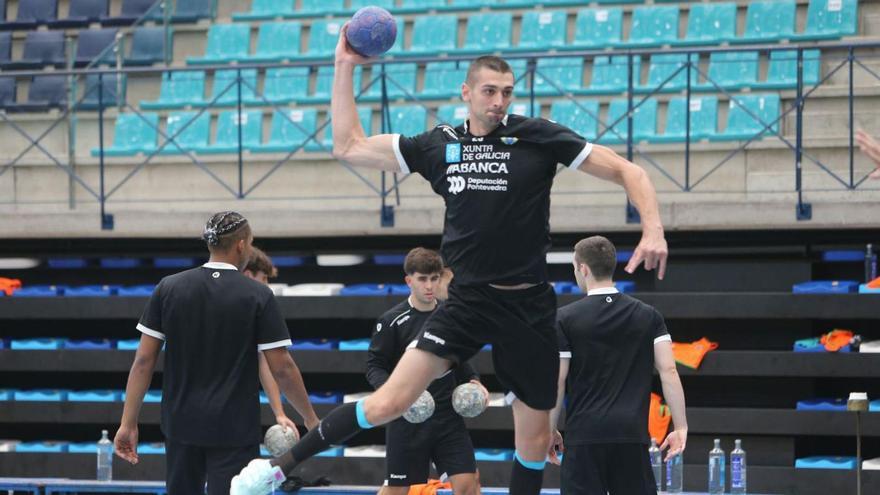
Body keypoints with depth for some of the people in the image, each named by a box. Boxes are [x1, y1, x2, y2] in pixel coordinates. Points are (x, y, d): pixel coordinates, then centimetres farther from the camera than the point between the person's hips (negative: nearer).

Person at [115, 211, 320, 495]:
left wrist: (128, 423, 2)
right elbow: (282, 369, -7)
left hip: (181, 426, 3)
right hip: (235, 430, -3)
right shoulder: (258, 296, -8)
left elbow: (144, 360, -1)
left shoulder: (168, 288, 0)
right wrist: (311, 419, 5)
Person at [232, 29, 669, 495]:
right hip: (466, 300, 0)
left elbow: (627, 171, -2)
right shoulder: (438, 145, 4)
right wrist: (344, 67, 6)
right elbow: (348, 147, 10)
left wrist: (653, 231, -17)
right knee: (389, 403, -13)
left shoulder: (538, 137, -4)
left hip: (529, 307, 0)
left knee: (534, 442, 6)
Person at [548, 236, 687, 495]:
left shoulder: (565, 318, -2)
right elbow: (668, 371, -1)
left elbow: (556, 382, -2)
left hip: (584, 436, -2)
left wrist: (550, 432, 9)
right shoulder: (648, 316, 6)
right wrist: (681, 428, 1)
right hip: (633, 434, 2)